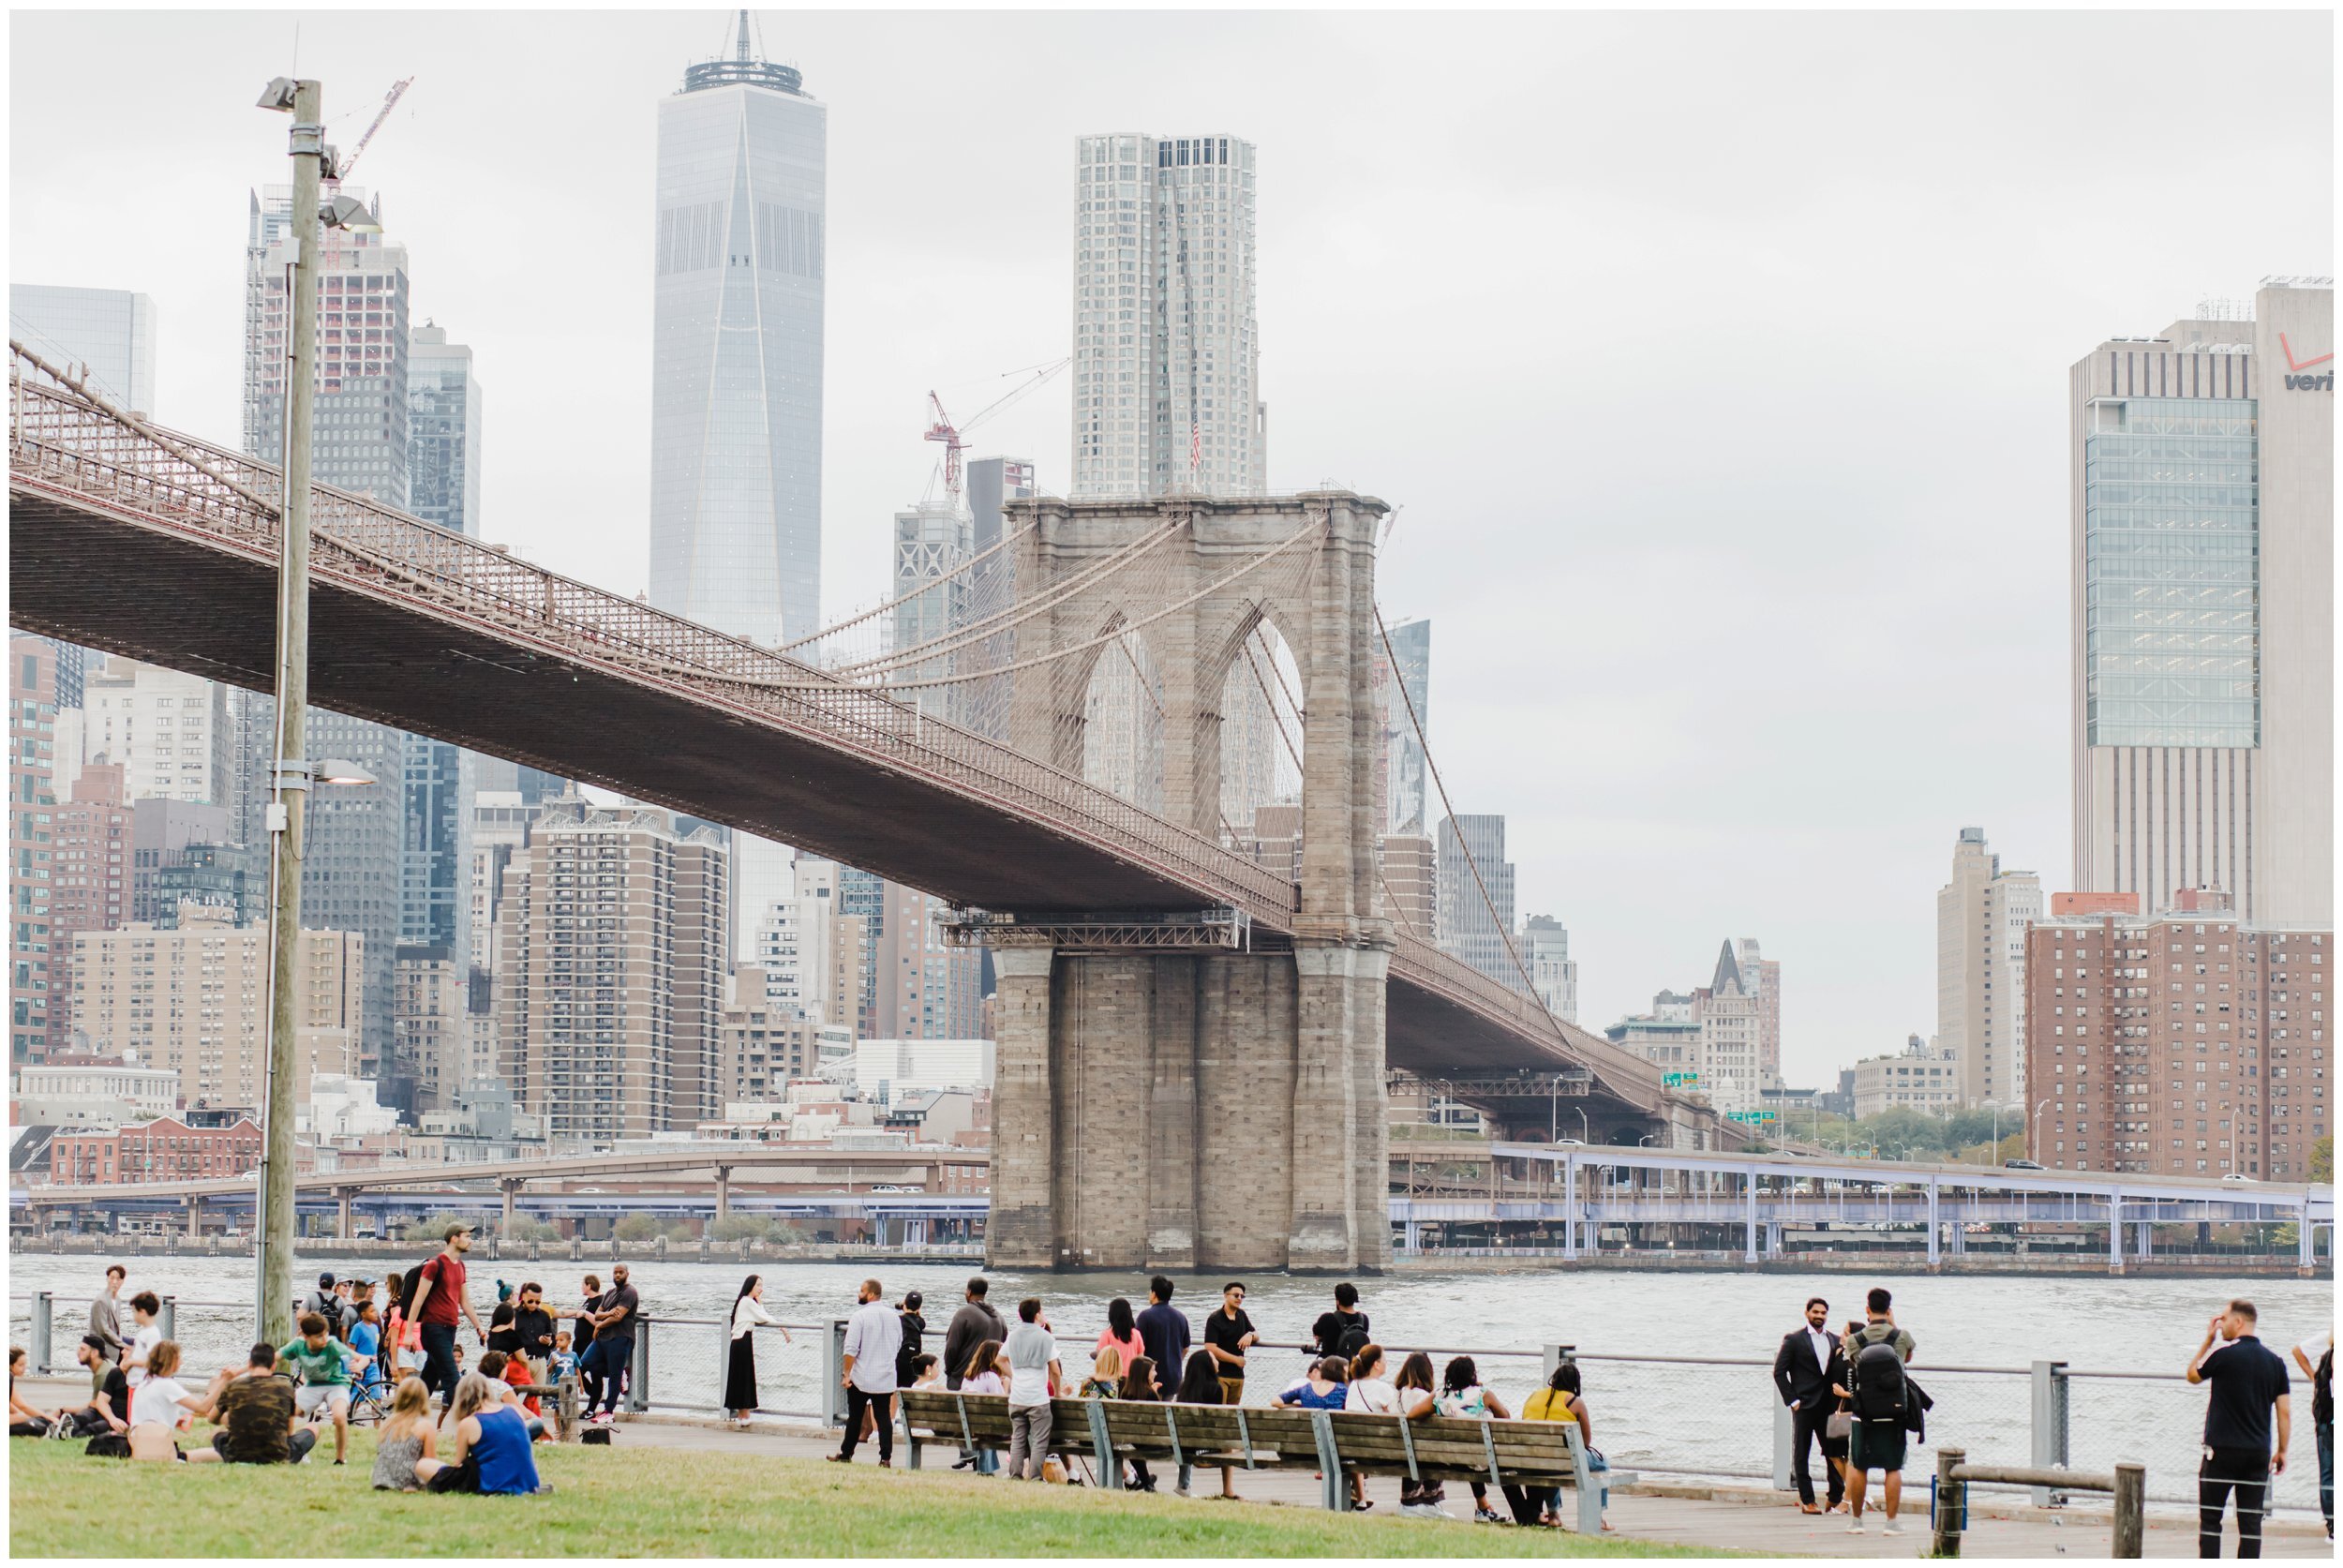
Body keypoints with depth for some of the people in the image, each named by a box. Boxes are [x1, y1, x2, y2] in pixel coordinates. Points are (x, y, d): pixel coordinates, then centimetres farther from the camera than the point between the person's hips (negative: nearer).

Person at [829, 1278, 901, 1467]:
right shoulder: (893, 1316, 4)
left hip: (861, 1378, -4)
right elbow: (899, 1345, 15)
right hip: (886, 1378, 4)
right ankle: (886, 1457, -3)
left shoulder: (860, 1316, -13)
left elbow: (851, 1349, -16)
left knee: (855, 1417, 8)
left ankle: (846, 1454, 19)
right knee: (884, 1417, 4)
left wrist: (847, 1373, -9)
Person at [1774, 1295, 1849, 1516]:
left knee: (1834, 1452, 3)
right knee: (1801, 1454, 0)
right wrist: (1792, 1400, -9)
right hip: (1804, 1405, -4)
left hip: (1827, 1405, 4)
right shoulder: (1794, 1339, -1)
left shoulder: (1834, 1341, 13)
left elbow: (1838, 1372, 18)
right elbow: (1779, 1371, -3)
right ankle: (1807, 1501, 4)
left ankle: (1835, 1500, 10)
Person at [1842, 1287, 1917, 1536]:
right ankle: (1891, 1522, 2)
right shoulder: (1902, 1337, -6)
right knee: (1893, 1469, 3)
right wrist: (1892, 1324, 15)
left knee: (1858, 1467, 11)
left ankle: (1855, 1519, 16)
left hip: (1864, 1414, 1)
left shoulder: (1853, 1341, -5)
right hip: (1894, 1413, -1)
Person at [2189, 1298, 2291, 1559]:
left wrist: (2207, 1341, 14)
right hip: (2258, 1454, 4)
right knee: (2251, 1523, 6)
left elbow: (2192, 1375, 9)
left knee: (2210, 1519, 4)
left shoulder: (2224, 1356, -10)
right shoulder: (2275, 1361, 5)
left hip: (2222, 1451, -4)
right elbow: (2285, 1412, 5)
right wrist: (2282, 1450, 12)